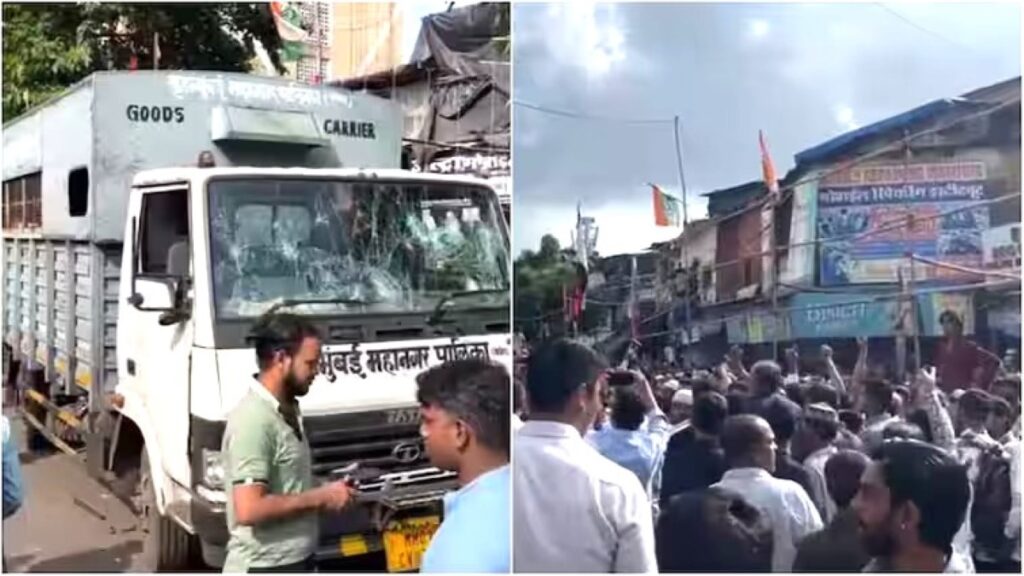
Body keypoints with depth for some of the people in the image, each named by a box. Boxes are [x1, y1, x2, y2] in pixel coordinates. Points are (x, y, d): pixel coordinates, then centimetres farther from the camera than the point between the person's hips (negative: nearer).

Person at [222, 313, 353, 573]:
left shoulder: (286, 411, 9)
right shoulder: (252, 420, -22)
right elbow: (249, 509, -28)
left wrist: (324, 494, 6)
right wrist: (320, 497, -20)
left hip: (294, 563, 10)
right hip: (263, 570, -10)